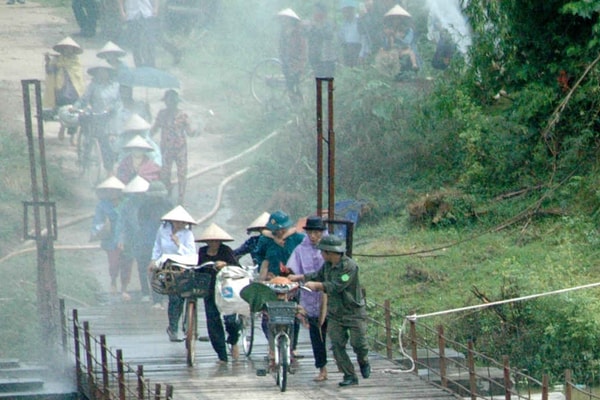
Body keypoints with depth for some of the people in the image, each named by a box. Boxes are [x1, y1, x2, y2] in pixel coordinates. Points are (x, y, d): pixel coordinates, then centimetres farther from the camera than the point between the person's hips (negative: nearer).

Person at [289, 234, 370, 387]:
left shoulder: (350, 266, -20)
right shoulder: (328, 264, 5)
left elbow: (337, 287, -26)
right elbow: (318, 275, 25)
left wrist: (316, 285, -24)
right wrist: (299, 277, 21)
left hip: (354, 312, -7)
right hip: (334, 313, 7)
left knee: (358, 343, -5)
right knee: (337, 346, -2)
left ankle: (363, 362, 28)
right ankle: (350, 376, 4)